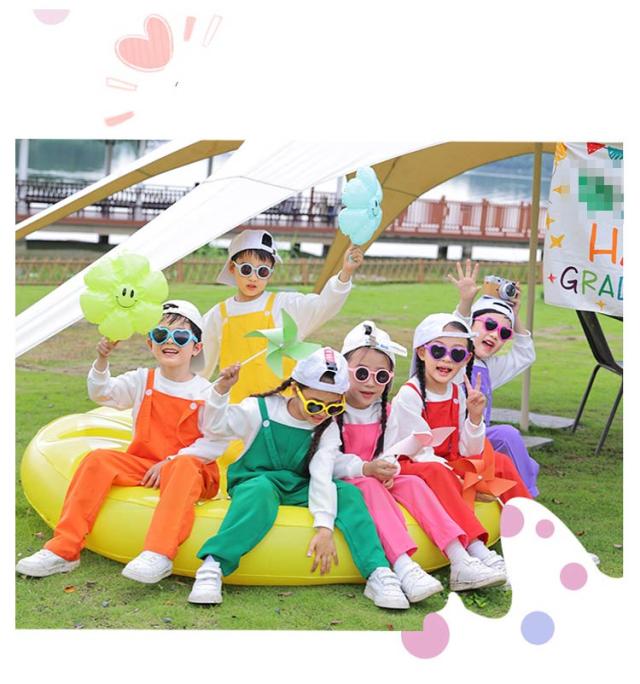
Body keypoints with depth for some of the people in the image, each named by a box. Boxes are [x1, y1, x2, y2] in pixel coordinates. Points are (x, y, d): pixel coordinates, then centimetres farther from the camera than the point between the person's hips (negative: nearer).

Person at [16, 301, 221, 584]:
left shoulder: (206, 392, -5)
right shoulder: (143, 381, 8)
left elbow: (213, 443, -10)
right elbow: (101, 393, -2)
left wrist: (169, 462, -17)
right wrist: (102, 360, -21)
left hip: (188, 467, -4)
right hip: (141, 465, 5)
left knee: (184, 467, -38)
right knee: (98, 459, -19)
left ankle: (159, 554, -52)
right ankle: (63, 550, -21)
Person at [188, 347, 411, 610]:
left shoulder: (328, 429, -4)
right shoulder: (260, 409, -9)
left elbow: (322, 477, -15)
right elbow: (217, 427, -13)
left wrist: (324, 527, -28)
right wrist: (221, 391, -30)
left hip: (298, 489, 3)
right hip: (254, 481, -2)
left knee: (348, 492, -23)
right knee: (262, 490, -39)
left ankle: (377, 573, -27)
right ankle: (212, 566, -46)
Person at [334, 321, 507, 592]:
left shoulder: (384, 411, 10)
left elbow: (386, 452, 3)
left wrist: (387, 470, -21)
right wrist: (366, 470, -30)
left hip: (376, 480, 6)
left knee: (413, 482, -19)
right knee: (370, 486, -35)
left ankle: (460, 562, -31)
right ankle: (403, 568, -52)